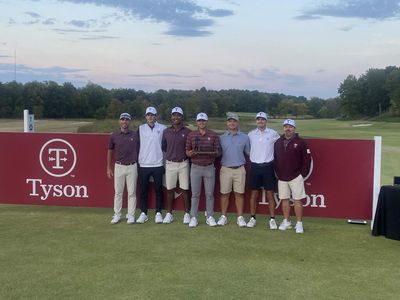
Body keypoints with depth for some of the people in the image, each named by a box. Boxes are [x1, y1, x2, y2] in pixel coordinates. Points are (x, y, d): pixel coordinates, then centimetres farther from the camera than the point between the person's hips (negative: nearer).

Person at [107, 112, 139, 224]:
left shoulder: (135, 135, 1)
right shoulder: (114, 136, 1)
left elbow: (138, 151, 7)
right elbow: (110, 151, 9)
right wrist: (108, 168, 7)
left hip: (132, 166, 0)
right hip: (119, 166, 0)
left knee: (132, 192, 4)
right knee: (118, 192, 6)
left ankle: (131, 215, 12)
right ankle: (117, 215, 14)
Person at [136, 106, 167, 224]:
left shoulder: (162, 128, 2)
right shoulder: (141, 128, 5)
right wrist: (138, 160, 3)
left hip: (158, 164, -1)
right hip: (143, 164, 1)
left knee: (158, 190, 6)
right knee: (143, 190, 6)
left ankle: (158, 213, 15)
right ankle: (143, 213, 16)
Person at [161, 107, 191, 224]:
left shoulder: (187, 132, -2)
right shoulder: (166, 132, 5)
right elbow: (163, 147, 13)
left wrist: (185, 154, -6)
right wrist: (171, 154, 7)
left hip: (183, 163, -2)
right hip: (170, 164, 2)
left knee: (185, 189, 3)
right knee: (170, 189, 7)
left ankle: (187, 214, 13)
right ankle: (169, 214, 16)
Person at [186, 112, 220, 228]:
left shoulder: (214, 135, 4)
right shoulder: (191, 135, 6)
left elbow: (217, 152, 3)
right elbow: (187, 151, 7)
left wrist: (213, 153, -19)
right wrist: (190, 153, -16)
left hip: (209, 167, 0)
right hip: (195, 167, 0)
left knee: (209, 194, 4)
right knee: (195, 194, 3)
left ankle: (209, 217, 13)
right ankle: (193, 217, 9)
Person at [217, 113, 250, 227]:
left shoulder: (244, 137, 5)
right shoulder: (222, 138, 6)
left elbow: (248, 152, 9)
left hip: (239, 169, 0)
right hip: (225, 169, 1)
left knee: (239, 194, 3)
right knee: (224, 193, 5)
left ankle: (240, 218, 11)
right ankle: (223, 217, 14)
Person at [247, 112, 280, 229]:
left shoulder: (273, 133, 0)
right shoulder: (251, 134, 5)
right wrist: (252, 158, 8)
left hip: (268, 166, -2)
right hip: (255, 166, 2)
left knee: (270, 194, 2)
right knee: (254, 193, 7)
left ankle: (272, 219, 8)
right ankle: (252, 218, 15)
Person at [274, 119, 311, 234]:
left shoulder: (301, 142, -5)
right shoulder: (278, 142, 9)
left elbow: (307, 159, -5)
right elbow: (274, 159, 14)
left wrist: (303, 174, -8)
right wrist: (277, 173, 6)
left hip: (296, 177, -4)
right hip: (281, 178, 4)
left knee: (297, 200, -2)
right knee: (284, 199, 10)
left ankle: (299, 224, 5)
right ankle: (286, 221, 21)